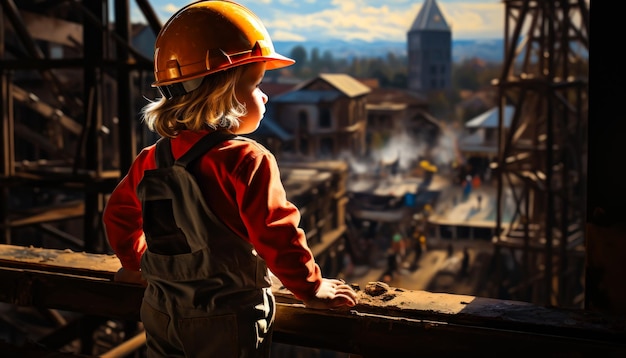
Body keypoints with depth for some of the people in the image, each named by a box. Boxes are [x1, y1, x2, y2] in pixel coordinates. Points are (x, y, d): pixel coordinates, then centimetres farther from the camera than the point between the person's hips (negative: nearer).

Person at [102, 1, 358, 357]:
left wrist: (136, 261, 30)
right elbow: (277, 236, -20)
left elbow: (118, 214, 15)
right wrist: (312, 287, -6)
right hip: (228, 321, -5)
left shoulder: (151, 159, 1)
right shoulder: (248, 162, -20)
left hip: (161, 314, 6)